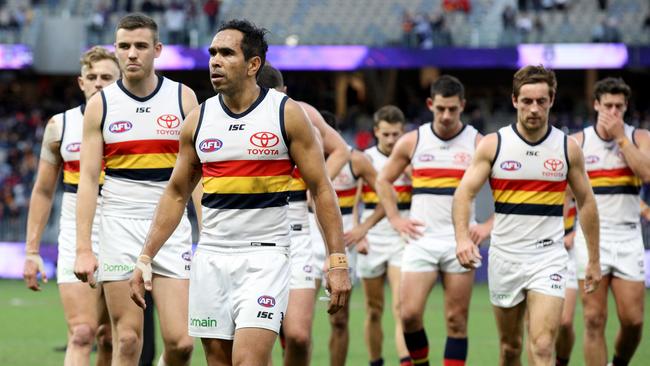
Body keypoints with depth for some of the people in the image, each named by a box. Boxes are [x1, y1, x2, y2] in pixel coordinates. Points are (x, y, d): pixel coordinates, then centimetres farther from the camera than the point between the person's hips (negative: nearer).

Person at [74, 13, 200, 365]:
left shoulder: (183, 98, 5)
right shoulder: (100, 104, 3)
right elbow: (88, 178, 2)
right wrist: (83, 249, -5)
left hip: (171, 227, 0)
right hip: (120, 227, 0)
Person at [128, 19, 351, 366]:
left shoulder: (286, 113, -3)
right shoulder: (198, 119, 7)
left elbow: (320, 188, -2)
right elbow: (176, 194, 15)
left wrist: (338, 262, -9)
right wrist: (145, 258, 10)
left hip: (264, 255, -4)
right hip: (211, 256, 4)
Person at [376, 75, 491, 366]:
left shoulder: (478, 144, 0)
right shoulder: (412, 142, 5)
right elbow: (384, 181, 18)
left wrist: (489, 226, -3)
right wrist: (395, 219, 7)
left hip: (460, 242, -1)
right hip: (421, 239, 1)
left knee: (456, 320, 0)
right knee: (409, 313, -9)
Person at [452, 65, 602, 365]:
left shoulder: (568, 148, 1)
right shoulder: (493, 145, -1)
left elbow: (585, 202, 10)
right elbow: (464, 192, -7)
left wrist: (594, 260, 10)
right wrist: (462, 236, -25)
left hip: (548, 258, -1)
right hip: (504, 258, 1)